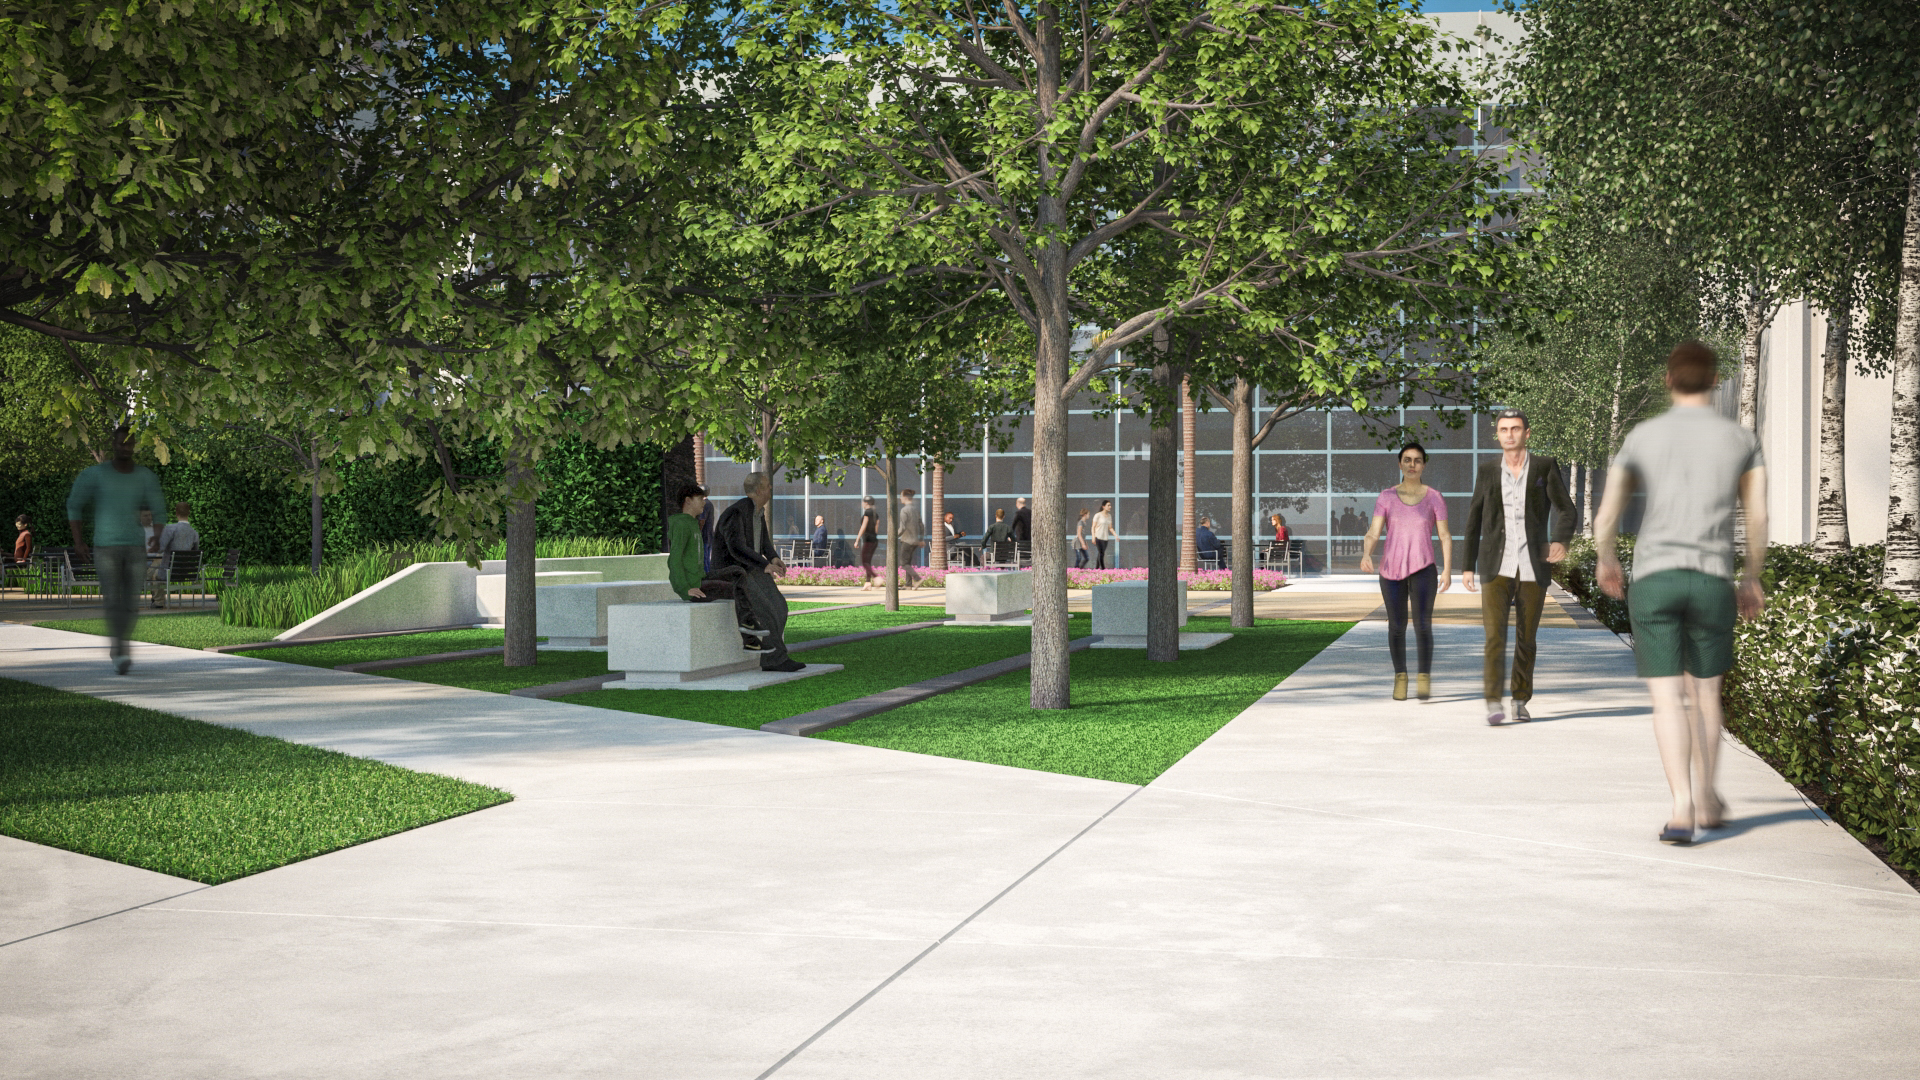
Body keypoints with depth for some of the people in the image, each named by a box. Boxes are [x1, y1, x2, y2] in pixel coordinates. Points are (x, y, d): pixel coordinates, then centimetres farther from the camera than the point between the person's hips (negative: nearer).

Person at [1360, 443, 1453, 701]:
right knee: (1396, 627, 7)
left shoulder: (1434, 498, -1)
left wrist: (1447, 570, -8)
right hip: (1392, 570, 1)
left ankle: (1424, 679, -4)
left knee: (1423, 625, -16)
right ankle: (1400, 676, 27)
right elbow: (1372, 534, -8)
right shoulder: (1386, 498, 0)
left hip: (1423, 570, -1)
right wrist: (1366, 555, -27)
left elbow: (1445, 537, 2)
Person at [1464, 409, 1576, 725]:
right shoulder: (1488, 471, 6)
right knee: (1495, 635, -14)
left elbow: (1565, 510, -3)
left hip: (1533, 568, 0)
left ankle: (1520, 702, 21)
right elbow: (1474, 521, 12)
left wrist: (1560, 541, -23)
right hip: (1496, 567, 0)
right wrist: (1468, 566, 11)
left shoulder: (1545, 467, 2)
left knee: (1526, 638, 8)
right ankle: (1494, 704, -16)